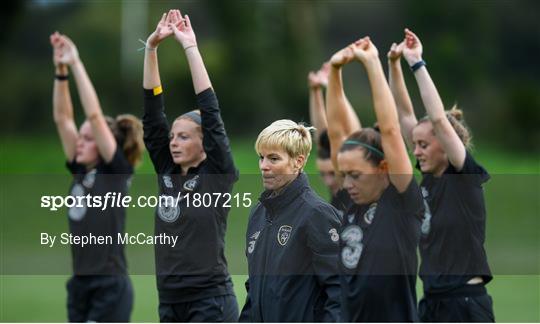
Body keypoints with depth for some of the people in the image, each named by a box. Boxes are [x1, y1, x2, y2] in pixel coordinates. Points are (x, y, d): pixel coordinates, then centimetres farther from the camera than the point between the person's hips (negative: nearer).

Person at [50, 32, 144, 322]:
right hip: (80, 286, 8)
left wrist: (76, 64, -12)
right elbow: (62, 118, 10)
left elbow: (94, 114, -15)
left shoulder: (117, 171, -8)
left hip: (110, 290, -8)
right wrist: (61, 70, 2)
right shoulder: (80, 171, 10)